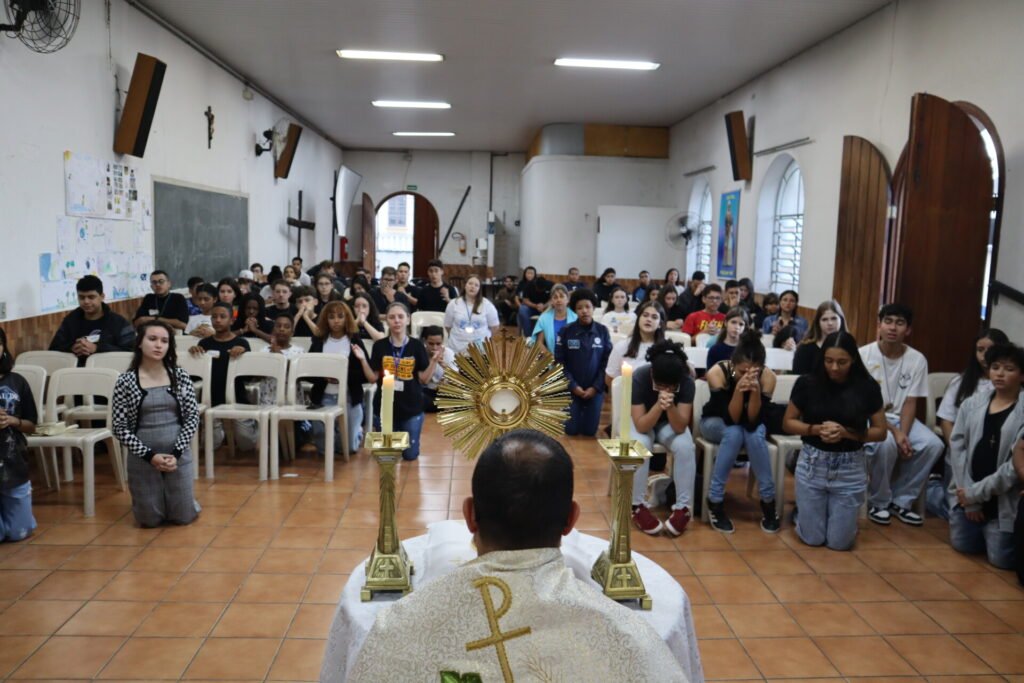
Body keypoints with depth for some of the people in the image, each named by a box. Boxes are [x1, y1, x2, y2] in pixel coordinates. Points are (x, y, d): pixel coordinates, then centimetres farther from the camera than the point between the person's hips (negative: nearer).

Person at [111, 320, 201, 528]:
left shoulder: (180, 377, -3)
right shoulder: (125, 381, -8)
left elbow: (192, 417, -2)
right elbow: (119, 427, -7)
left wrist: (176, 453, -13)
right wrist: (150, 455, -15)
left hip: (178, 456, 1)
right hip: (143, 459, -1)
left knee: (183, 517, 8)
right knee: (150, 520, 9)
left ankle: (176, 499, 41)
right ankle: (151, 500, 42)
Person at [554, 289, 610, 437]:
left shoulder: (603, 331, -1)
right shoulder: (566, 331, -5)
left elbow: (607, 362, 0)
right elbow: (559, 362, -4)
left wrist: (596, 387, -8)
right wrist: (573, 386, -10)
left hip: (595, 390, 1)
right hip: (571, 390, -1)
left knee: (590, 432, 4)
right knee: (571, 431, 0)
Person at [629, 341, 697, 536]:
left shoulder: (687, 382, -26)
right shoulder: (639, 378, -32)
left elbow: (680, 428, -29)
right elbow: (641, 426, -33)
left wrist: (670, 406, -47)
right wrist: (659, 405, -49)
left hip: (671, 423, 2)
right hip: (643, 421, -1)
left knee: (685, 446, -29)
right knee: (640, 445, -34)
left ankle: (683, 507, -16)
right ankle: (638, 506, -19)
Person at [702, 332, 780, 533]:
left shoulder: (768, 377, -26)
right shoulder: (717, 372, -31)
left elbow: (753, 421, -28)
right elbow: (731, 420, -31)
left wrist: (755, 390, -43)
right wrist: (739, 389, -47)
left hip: (751, 425, 2)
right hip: (716, 423, -2)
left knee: (755, 434, -32)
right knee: (735, 433, -34)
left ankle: (768, 501, -16)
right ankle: (715, 501, -23)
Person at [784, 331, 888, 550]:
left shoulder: (867, 386, -8)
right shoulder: (807, 383, -8)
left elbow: (880, 431, -2)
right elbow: (788, 423, 0)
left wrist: (846, 433, -19)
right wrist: (816, 429, -19)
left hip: (850, 468, 0)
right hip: (812, 464, 0)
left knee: (839, 542, 5)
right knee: (812, 538, 5)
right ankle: (801, 511, 38)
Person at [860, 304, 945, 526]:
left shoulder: (917, 360, -5)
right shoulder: (863, 355, -15)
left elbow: (910, 403, -4)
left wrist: (903, 433, -20)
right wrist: (893, 431, -23)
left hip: (899, 417, 4)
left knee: (933, 445, -20)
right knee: (886, 443, -34)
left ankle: (900, 500, 0)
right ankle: (878, 502, -8)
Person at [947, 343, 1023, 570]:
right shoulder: (972, 404, 1)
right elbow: (957, 447, -1)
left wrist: (976, 493, -13)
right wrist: (968, 495, -7)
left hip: (1003, 501, -4)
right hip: (967, 494, 4)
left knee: (1002, 560, -2)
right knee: (963, 545, 10)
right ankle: (984, 531, 40)